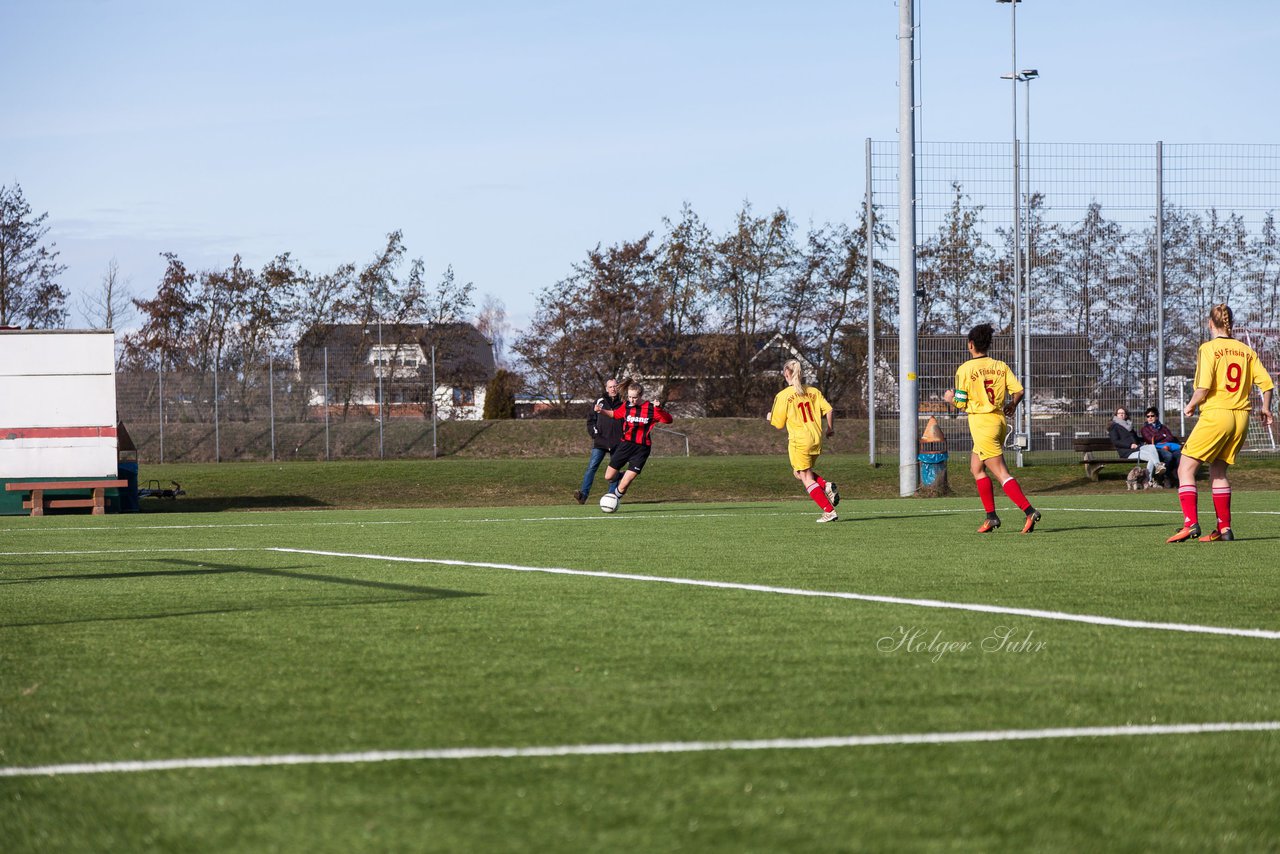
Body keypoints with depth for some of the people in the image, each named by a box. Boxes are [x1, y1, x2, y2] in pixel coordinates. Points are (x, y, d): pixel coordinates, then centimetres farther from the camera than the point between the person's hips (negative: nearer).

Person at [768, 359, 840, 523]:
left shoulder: (783, 396, -6)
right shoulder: (813, 392, 7)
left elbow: (779, 424, -2)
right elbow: (828, 409, 0)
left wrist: (770, 417, 20)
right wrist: (830, 428, 15)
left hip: (799, 440, -6)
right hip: (816, 439, 6)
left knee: (806, 478, 1)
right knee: (800, 473, 23)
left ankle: (829, 511, -7)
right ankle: (827, 486, -2)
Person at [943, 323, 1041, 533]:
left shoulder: (965, 369, -8)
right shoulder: (1000, 366, 5)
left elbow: (961, 403, -9)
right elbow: (1018, 390, -2)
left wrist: (950, 397, 13)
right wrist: (1011, 405, 19)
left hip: (981, 422, -7)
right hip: (999, 420, 7)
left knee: (1001, 473, -8)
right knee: (976, 468, 20)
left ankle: (1029, 511, -21)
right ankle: (991, 517, 17)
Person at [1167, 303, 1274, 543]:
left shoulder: (1209, 348, -6)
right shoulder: (1246, 351, 9)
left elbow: (1204, 387, -17)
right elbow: (1266, 383, 6)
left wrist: (1190, 406, 0)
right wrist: (1265, 409, 23)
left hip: (1215, 414, -6)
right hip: (1241, 416, 6)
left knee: (1185, 468, 0)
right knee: (1218, 471, 17)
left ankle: (1190, 523, -13)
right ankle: (1224, 528, 12)